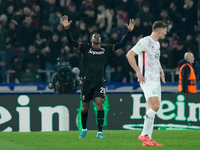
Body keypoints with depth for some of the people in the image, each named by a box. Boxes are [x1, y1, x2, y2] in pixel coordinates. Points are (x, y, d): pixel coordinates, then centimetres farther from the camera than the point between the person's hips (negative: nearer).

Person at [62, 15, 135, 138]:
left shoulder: (105, 49, 7)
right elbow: (71, 41, -6)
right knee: (85, 107, 7)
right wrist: (67, 28, -18)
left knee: (100, 104, -15)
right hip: (87, 82, 0)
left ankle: (100, 132, -13)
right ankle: (84, 129, 30)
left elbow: (121, 44, 8)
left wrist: (129, 31, 1)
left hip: (100, 82, 0)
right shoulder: (85, 48, 2)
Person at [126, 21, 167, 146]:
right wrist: (138, 72, -17)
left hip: (156, 80, 9)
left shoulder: (157, 44, 18)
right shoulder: (145, 41, -10)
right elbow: (129, 55, -14)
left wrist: (161, 71, 20)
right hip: (147, 80, -9)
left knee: (153, 109, 7)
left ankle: (147, 139, 9)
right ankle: (144, 135, -13)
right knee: (155, 106, -20)